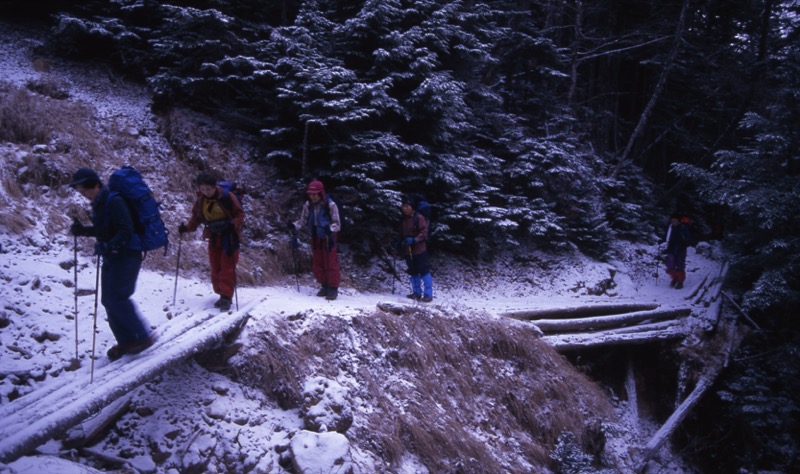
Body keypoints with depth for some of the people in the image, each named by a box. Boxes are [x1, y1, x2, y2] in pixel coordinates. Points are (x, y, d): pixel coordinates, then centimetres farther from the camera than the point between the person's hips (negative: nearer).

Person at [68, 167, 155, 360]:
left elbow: (126, 230, -24)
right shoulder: (98, 204, 11)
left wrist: (110, 245, -37)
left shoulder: (114, 201, -17)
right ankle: (126, 341, 19)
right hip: (112, 257, 10)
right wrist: (82, 230, 9)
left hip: (126, 256, -10)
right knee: (108, 300, 9)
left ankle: (143, 337, -1)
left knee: (117, 299, -12)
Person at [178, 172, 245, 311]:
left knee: (227, 267, -8)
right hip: (213, 237, 6)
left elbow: (240, 214, -12)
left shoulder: (227, 197, -17)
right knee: (215, 267, 8)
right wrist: (187, 227, -8)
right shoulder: (200, 200, -1)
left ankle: (226, 297, -5)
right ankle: (222, 294, 19)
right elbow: (196, 216, 9)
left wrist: (232, 225, -29)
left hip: (229, 236, -5)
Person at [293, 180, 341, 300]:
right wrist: (294, 225, -14)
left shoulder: (330, 205, -18)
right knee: (317, 265, 10)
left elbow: (337, 224, -15)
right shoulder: (308, 205, -3)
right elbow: (303, 221, 6)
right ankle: (325, 286, 27)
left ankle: (333, 289, 11)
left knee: (330, 264, -1)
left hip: (329, 238, -5)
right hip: (315, 238, 5)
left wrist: (330, 228, -35)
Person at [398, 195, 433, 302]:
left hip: (419, 249, -7)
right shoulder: (403, 219, 11)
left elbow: (424, 233, -13)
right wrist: (400, 245, 9)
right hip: (407, 250, 7)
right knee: (413, 272, 12)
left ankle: (428, 294, -3)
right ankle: (416, 292, 20)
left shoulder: (419, 217, -10)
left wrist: (414, 240, -24)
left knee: (424, 271, -6)